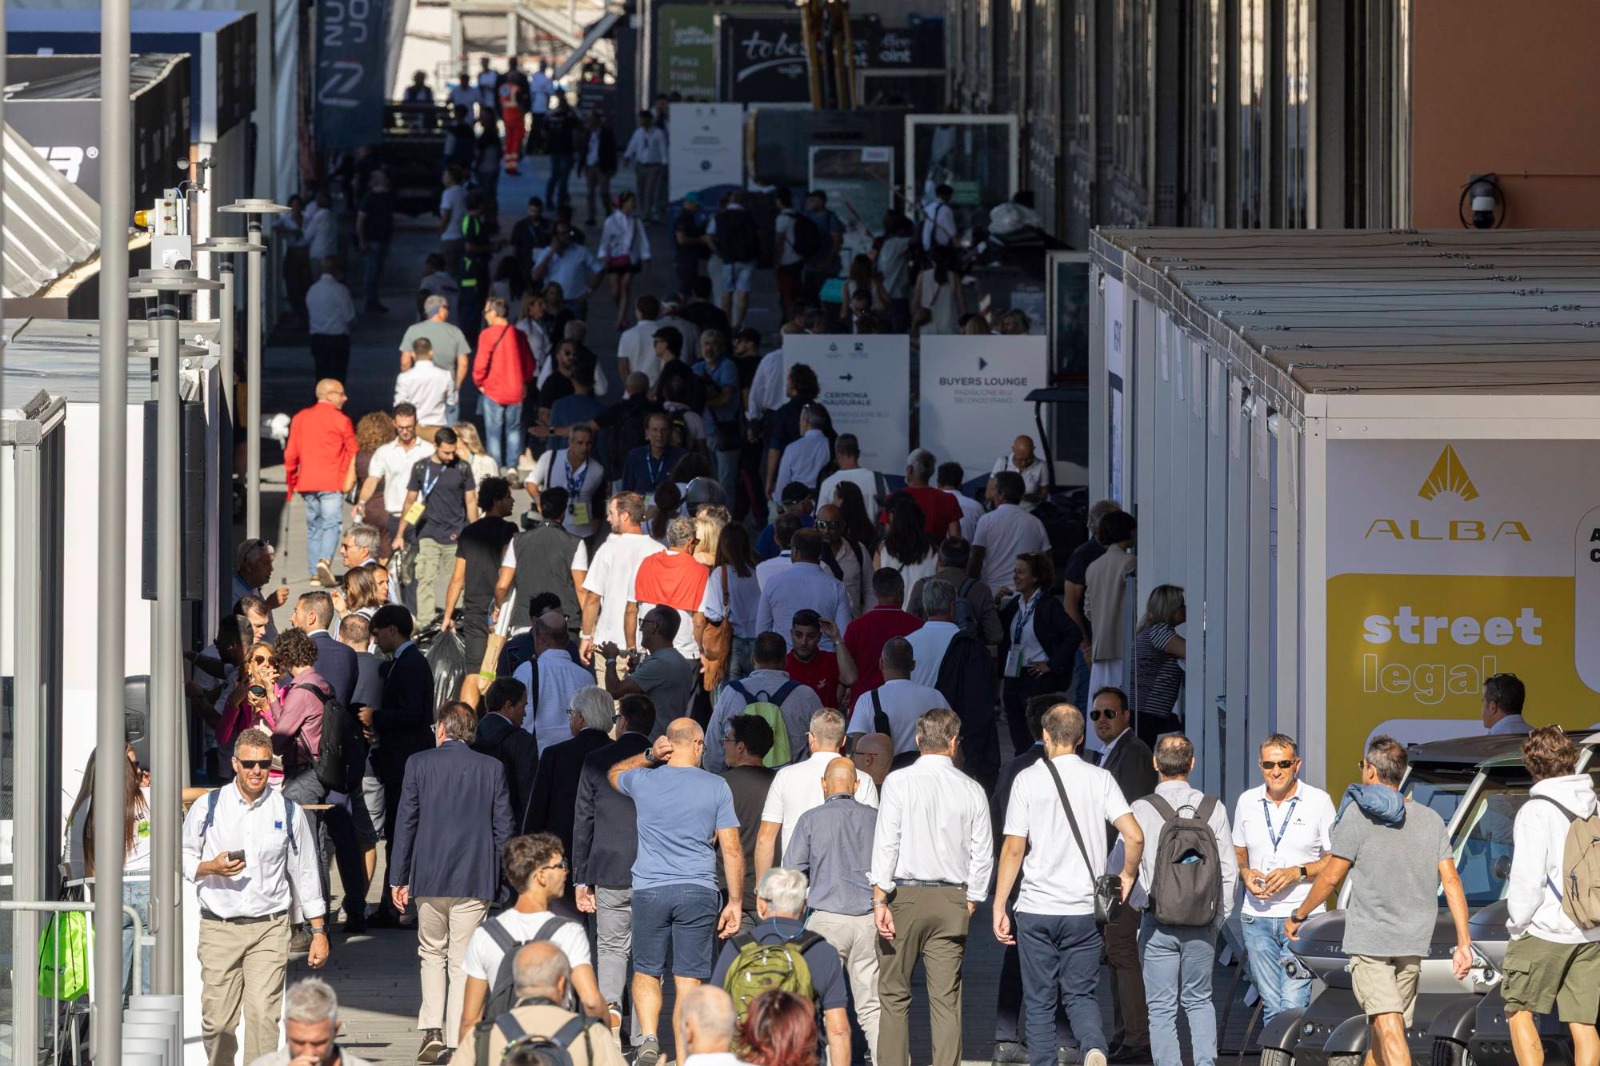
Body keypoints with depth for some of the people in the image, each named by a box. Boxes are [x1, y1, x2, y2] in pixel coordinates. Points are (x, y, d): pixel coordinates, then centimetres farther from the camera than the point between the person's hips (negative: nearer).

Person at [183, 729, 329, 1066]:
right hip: (219, 928, 0)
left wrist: (319, 931, 11)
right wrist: (211, 868, -10)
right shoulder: (208, 808, 4)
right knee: (217, 1021, -1)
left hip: (269, 928, 0)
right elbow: (182, 857, 11)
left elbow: (305, 873, 12)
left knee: (263, 1015, -13)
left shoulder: (289, 812, 7)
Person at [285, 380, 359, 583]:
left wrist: (292, 479, 19)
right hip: (330, 482, -5)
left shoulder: (300, 418, 10)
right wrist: (349, 478, 9)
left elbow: (291, 452, 11)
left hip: (306, 482, 5)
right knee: (331, 525, -7)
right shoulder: (340, 420, -4)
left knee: (313, 526, 12)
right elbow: (352, 451, -3)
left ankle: (314, 572, 9)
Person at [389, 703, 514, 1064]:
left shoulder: (419, 764, -2)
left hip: (429, 879, 0)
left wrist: (398, 879, 6)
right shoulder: (492, 768, 0)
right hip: (475, 881, 0)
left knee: (432, 953, 17)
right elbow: (503, 828, 2)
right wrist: (500, 882, 10)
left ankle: (432, 1032, 2)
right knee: (463, 963, 4)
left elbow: (405, 823, -1)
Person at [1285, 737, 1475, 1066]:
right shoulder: (1430, 820, 9)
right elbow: (1451, 881, 3)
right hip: (1413, 941, 6)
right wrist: (1463, 943, 2)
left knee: (1388, 1027, -15)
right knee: (1381, 1029, 16)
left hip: (1368, 939, -6)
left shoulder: (1358, 815, -6)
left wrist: (1298, 916, 10)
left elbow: (1331, 877, -5)